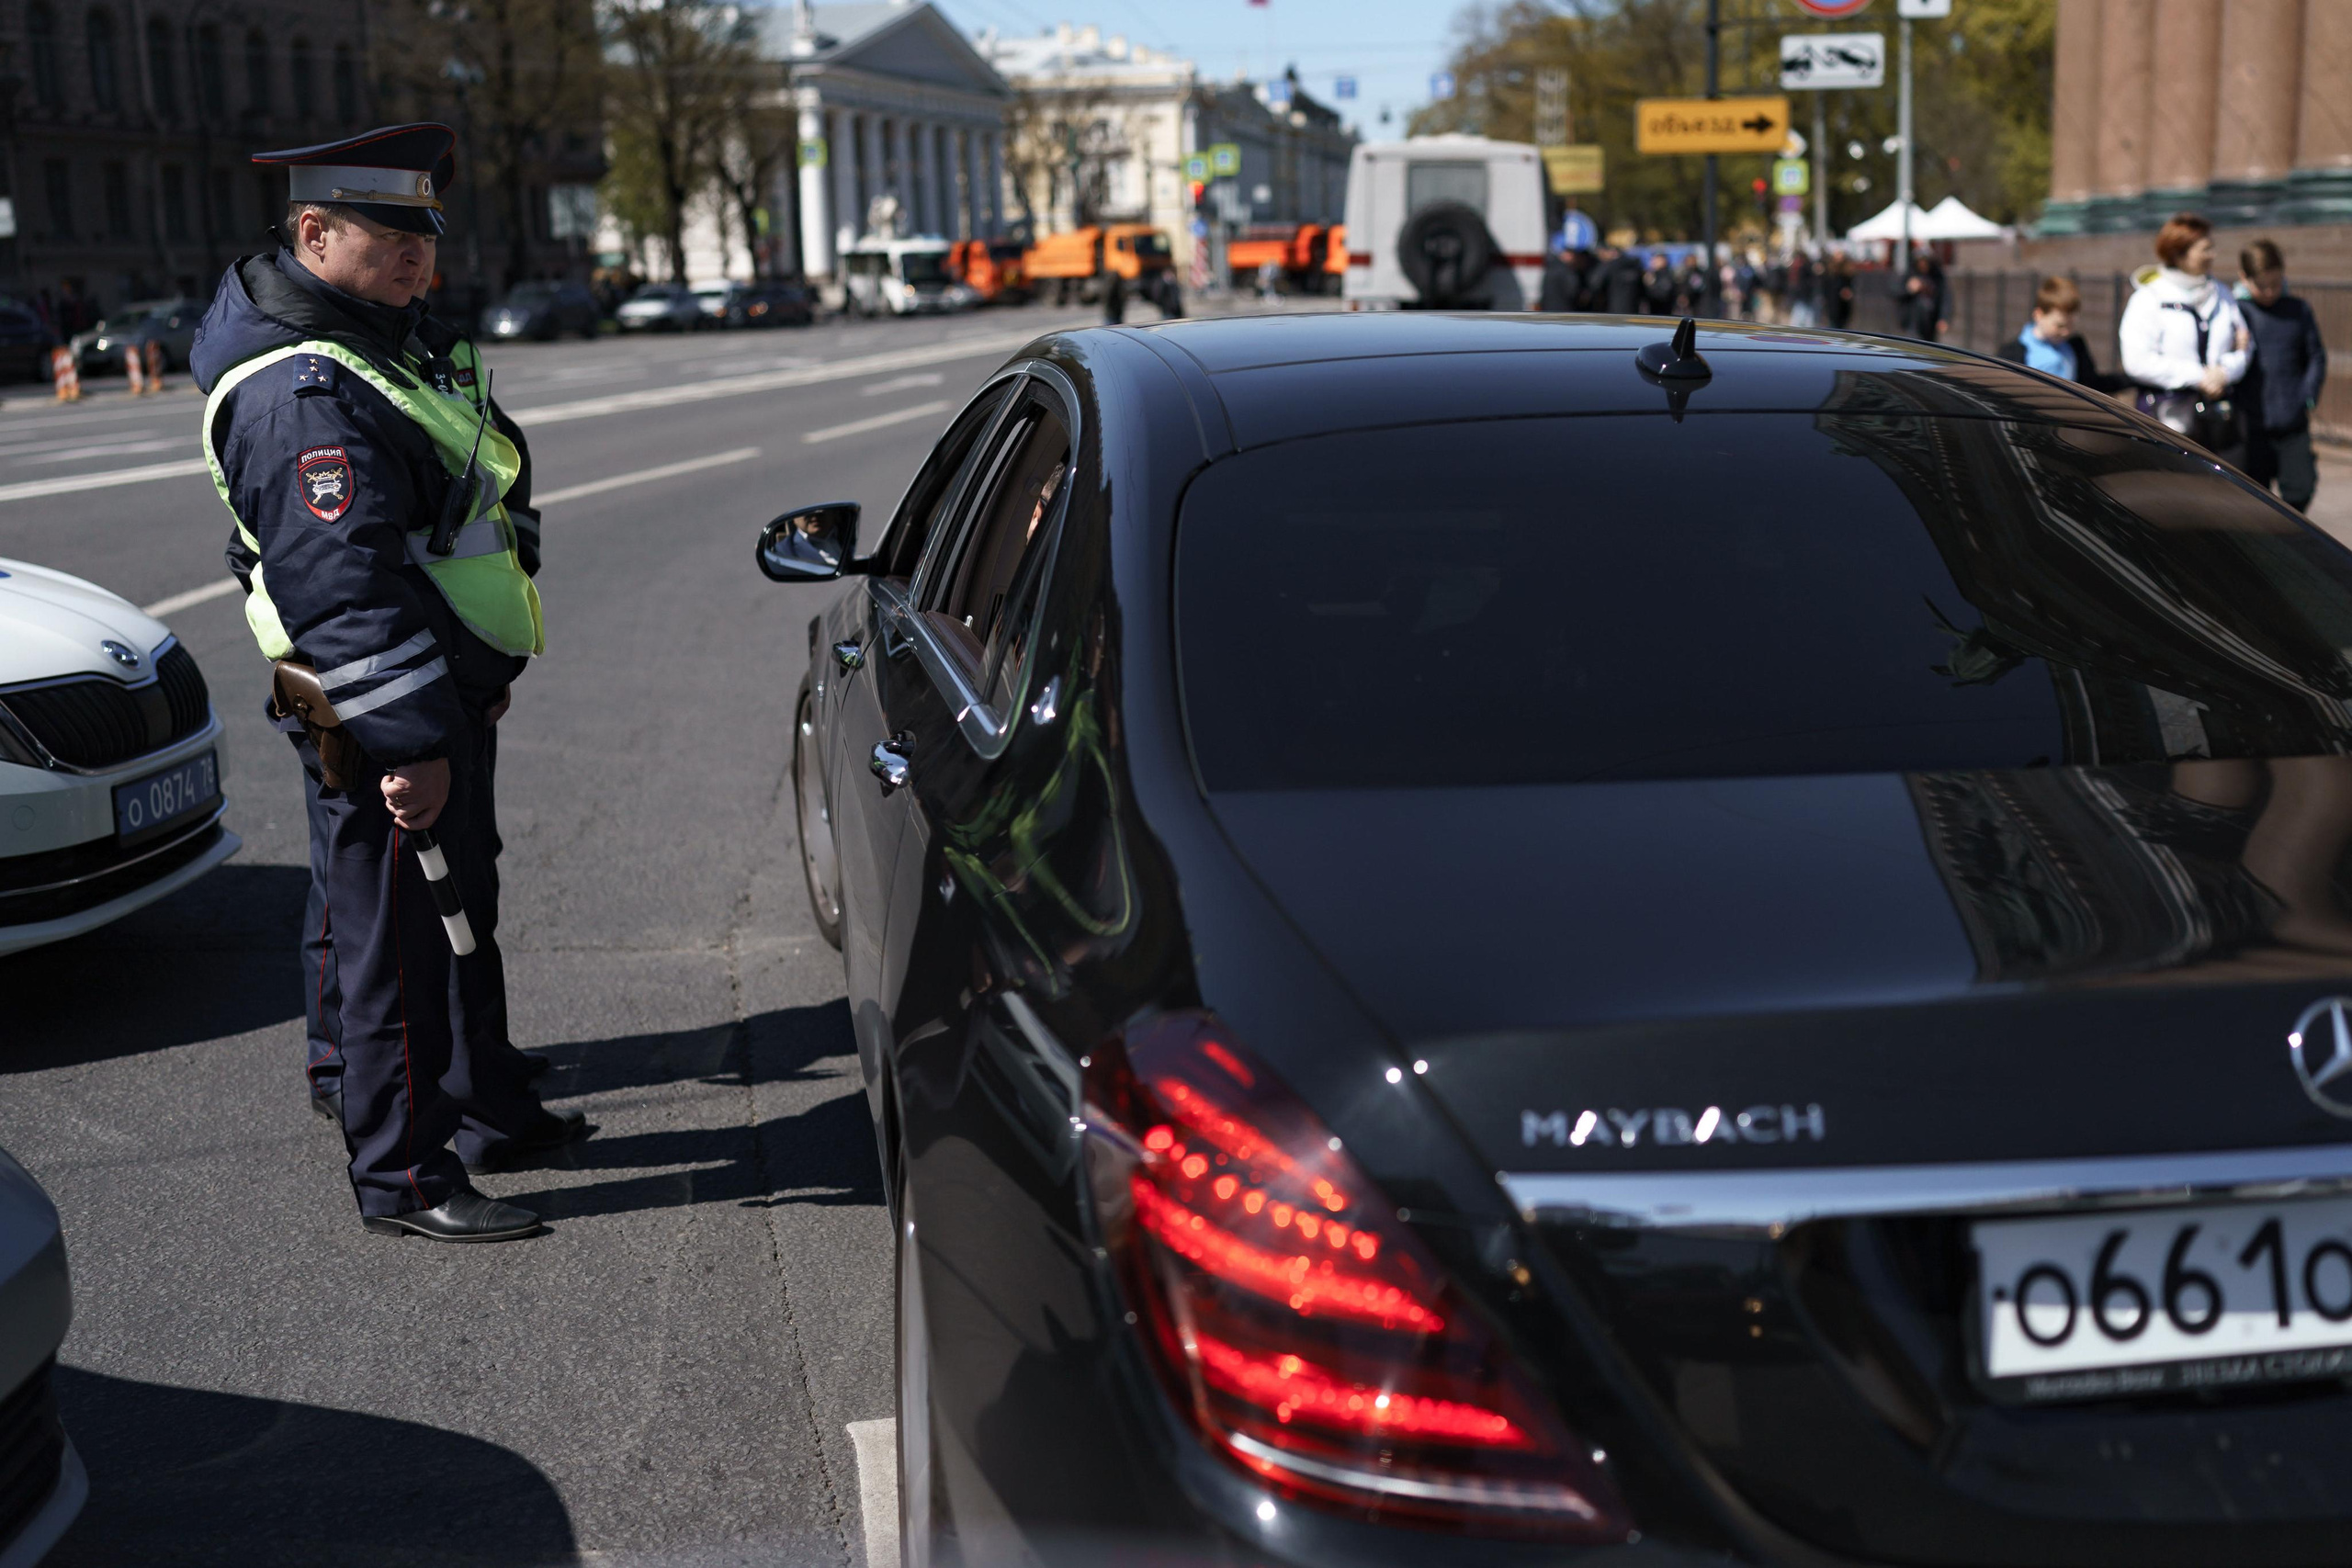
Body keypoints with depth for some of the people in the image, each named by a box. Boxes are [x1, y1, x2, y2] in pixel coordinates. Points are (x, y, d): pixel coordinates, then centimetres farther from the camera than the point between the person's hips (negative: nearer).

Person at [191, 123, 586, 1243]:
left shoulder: (384, 341, 13)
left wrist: (474, 679, 27)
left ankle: (488, 1111, 37)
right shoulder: (301, 391, -21)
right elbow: (339, 583, -28)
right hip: (376, 716, -11)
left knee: (464, 909, 21)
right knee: (397, 938, -2)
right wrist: (406, 740, -30)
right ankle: (403, 1179, 9)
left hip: (442, 692, 11)